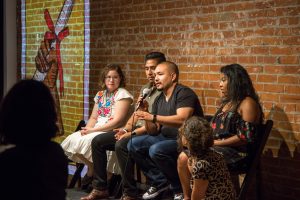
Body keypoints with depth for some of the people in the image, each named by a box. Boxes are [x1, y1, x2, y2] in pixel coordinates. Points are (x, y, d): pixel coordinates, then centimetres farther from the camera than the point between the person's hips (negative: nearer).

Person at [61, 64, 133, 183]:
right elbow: (93, 117, 17)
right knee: (72, 139, -14)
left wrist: (93, 129, -18)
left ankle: (93, 170, -4)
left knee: (86, 141, -28)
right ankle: (90, 167, 5)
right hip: (96, 130, 7)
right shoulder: (100, 94, 16)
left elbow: (118, 121, -16)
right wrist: (87, 129, -7)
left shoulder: (122, 94, -7)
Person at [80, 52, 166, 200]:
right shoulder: (145, 89, 18)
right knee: (97, 141, 1)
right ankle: (100, 188, 4)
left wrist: (132, 133, -20)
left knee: (121, 145, -34)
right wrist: (125, 129, 2)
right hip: (135, 129, 10)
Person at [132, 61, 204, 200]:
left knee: (156, 150, -30)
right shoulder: (158, 100, 11)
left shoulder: (184, 93, -12)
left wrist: (153, 117, -30)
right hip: (166, 138, 8)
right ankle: (159, 181, 5)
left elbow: (182, 120, -29)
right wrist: (146, 116, -10)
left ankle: (181, 189, -10)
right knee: (134, 145, -3)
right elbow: (153, 132, 9)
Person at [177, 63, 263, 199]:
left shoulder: (247, 104, -9)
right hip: (217, 147, 8)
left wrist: (215, 143, -15)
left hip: (236, 152, -8)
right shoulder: (227, 102, 20)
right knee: (183, 157, -12)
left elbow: (245, 137, -18)